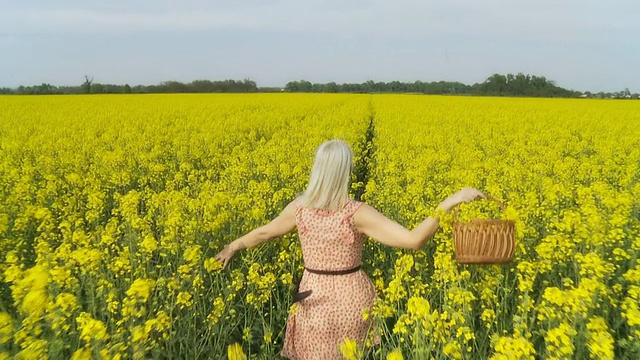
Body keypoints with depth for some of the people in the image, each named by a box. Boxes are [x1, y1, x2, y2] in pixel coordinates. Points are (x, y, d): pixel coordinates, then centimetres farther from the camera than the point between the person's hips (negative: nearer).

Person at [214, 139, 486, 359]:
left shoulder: (299, 208, -10)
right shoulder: (357, 214, -20)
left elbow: (265, 232, 7)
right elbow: (413, 241, -25)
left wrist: (233, 246, 26)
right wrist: (449, 202, -23)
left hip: (315, 298, 2)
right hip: (351, 297, -2)